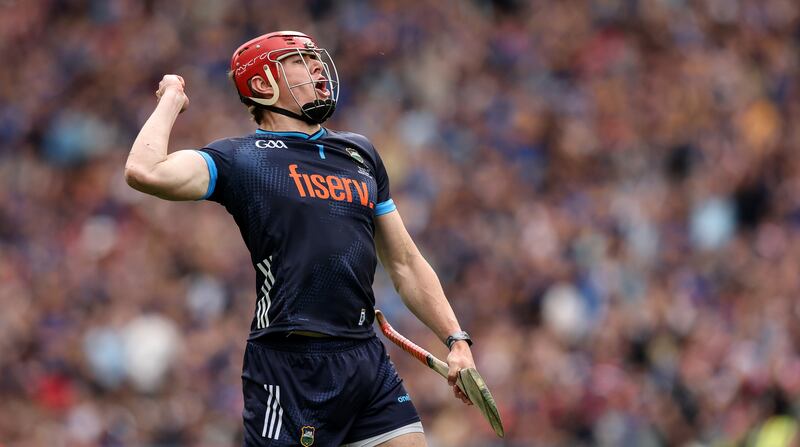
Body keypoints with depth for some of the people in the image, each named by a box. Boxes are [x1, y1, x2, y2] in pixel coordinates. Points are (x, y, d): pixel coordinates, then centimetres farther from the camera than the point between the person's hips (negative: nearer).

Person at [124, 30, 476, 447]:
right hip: (290, 364, -6)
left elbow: (404, 261, 23)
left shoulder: (360, 154, 19)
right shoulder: (241, 159, 0)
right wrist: (172, 98, -1)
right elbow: (145, 172, -17)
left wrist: (455, 339, 14)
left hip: (369, 361, 6)